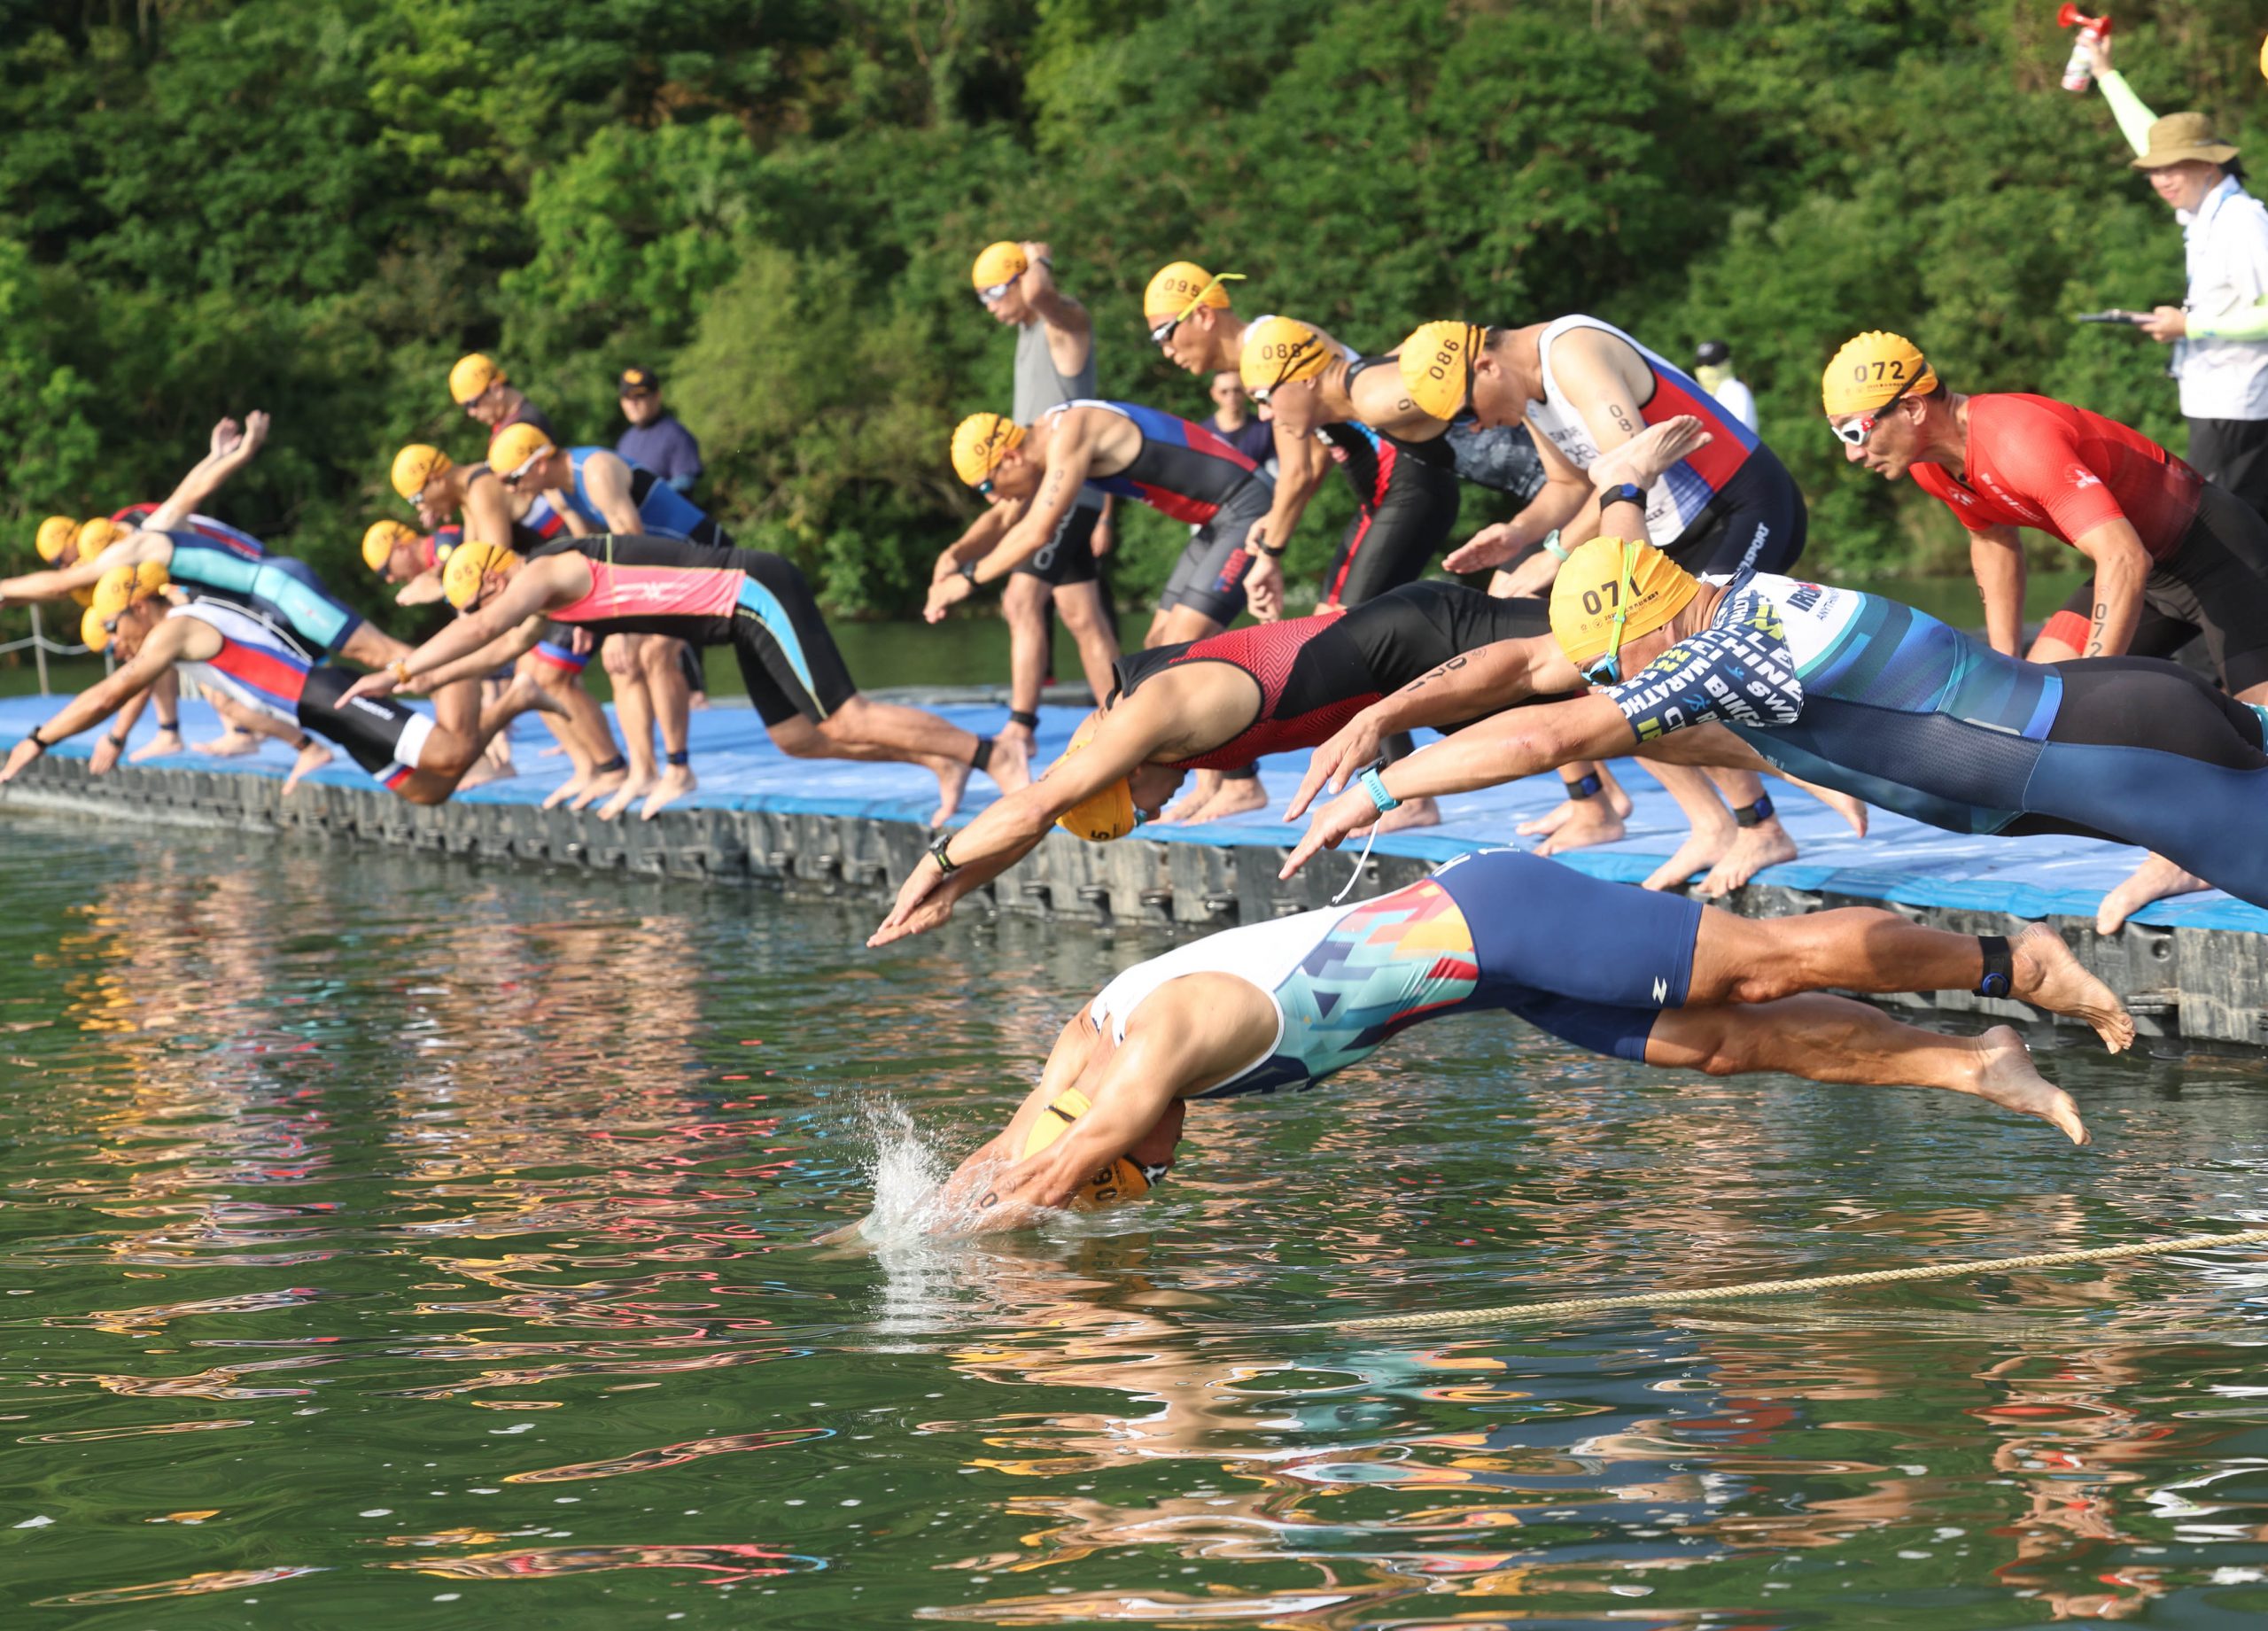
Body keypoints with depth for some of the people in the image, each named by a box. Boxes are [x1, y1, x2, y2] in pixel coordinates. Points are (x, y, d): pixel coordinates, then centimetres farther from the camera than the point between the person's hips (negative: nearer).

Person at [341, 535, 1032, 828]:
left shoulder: (544, 573, -9)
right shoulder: (550, 589, 20)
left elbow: (480, 629, -23)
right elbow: (505, 646, 36)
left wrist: (397, 673, -18)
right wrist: (431, 681, 37)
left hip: (758, 595, -9)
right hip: (748, 607, 9)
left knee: (844, 720, -13)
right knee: (795, 735, 13)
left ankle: (992, 754, -15)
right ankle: (940, 758, 11)